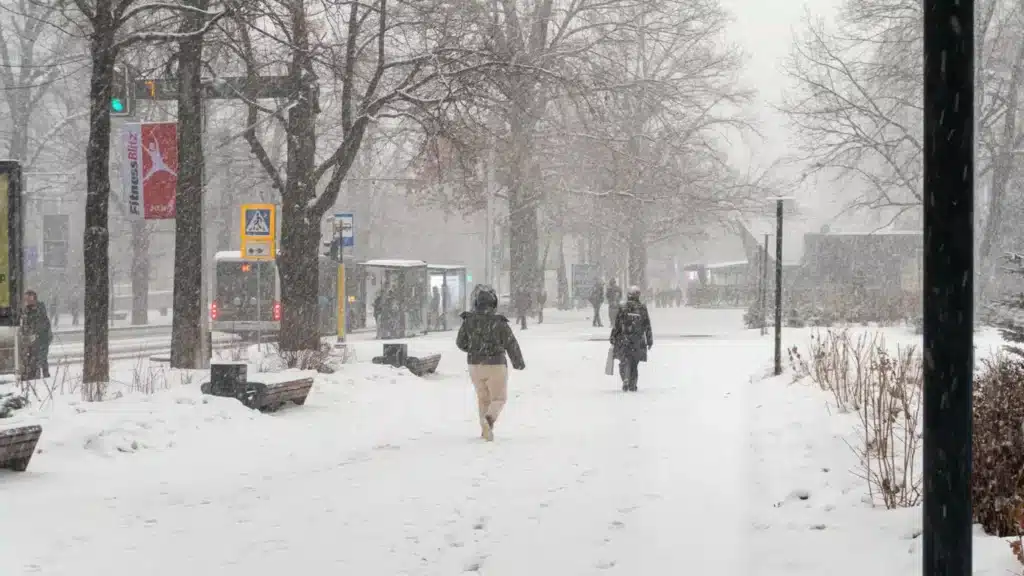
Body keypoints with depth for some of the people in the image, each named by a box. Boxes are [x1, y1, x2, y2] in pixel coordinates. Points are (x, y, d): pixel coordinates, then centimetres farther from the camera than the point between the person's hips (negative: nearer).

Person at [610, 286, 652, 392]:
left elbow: (616, 326, -3)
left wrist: (613, 340, 5)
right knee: (634, 363, 13)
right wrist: (649, 341, 11)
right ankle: (632, 385, 14)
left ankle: (626, 380, -17)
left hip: (624, 341, -2)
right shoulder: (643, 309, -1)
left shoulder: (622, 308, -5)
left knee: (625, 362, 4)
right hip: (638, 342, 2)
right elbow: (647, 327, 3)